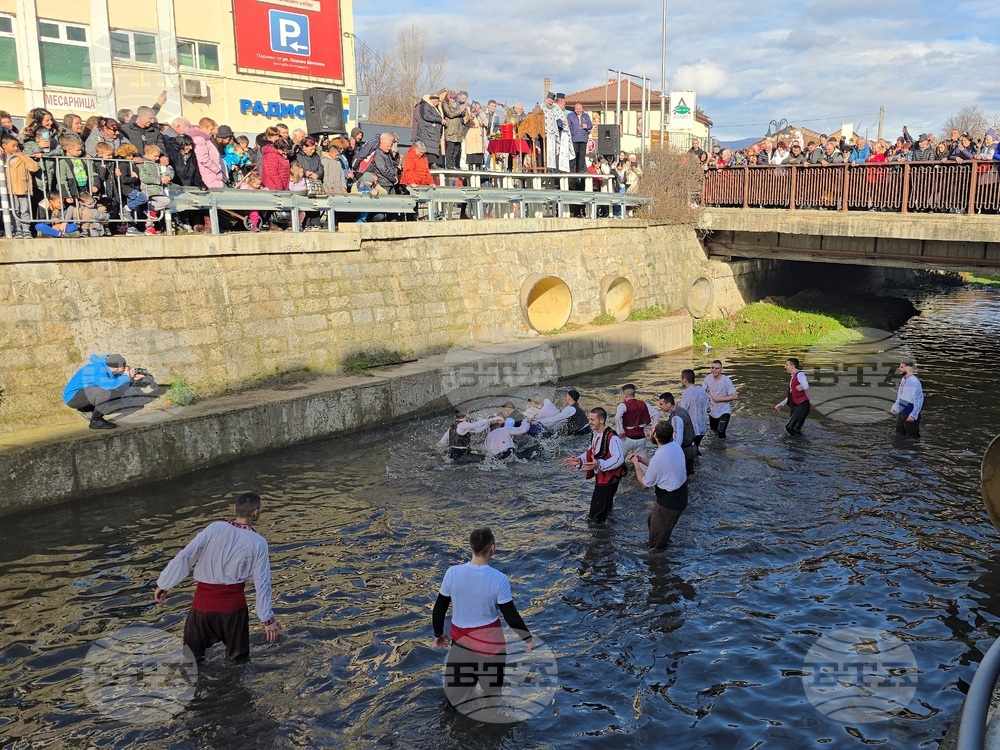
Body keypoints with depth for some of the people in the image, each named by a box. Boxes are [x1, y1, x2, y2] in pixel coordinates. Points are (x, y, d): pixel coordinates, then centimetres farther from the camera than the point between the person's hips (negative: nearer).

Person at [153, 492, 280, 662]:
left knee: (192, 656, 15)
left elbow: (184, 556, -7)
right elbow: (262, 584, -2)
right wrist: (268, 619, 5)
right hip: (232, 603, -1)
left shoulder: (215, 528, -2)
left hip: (204, 599, 1)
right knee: (239, 660, 12)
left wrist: (163, 584, 1)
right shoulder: (258, 543, -3)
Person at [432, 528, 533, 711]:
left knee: (456, 694, 16)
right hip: (491, 642, 0)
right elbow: (511, 615, -12)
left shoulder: (452, 573, -14)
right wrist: (528, 639, 4)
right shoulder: (499, 580, -19)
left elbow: (440, 608, -3)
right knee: (492, 691, 21)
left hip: (461, 640, 1)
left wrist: (438, 633, 14)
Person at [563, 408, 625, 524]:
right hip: (600, 477, 9)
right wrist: (579, 460, -3)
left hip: (609, 478, -9)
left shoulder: (612, 438, -26)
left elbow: (618, 459, -32)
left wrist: (599, 464, -42)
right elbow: (591, 453, 14)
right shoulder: (596, 435, 5)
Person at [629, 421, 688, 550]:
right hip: (681, 495, 8)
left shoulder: (659, 458, -31)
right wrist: (641, 459, 4)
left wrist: (636, 464, -5)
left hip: (669, 503, -8)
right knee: (652, 520, 30)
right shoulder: (676, 446, -7)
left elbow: (645, 483, -16)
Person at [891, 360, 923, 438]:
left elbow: (919, 400, -23)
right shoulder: (903, 379, 8)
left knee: (911, 437, -1)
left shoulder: (914, 382, -21)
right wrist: (895, 406, 22)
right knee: (899, 434, 19)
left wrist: (913, 415, -25)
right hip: (900, 413, 10)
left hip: (909, 415, -9)